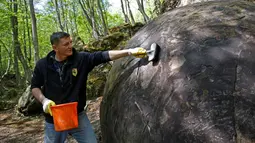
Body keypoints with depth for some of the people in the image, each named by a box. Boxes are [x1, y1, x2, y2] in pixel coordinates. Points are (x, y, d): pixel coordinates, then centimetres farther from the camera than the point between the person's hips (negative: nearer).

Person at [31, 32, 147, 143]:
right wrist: (43, 100, -15)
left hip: (78, 116, 0)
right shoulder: (42, 65, -7)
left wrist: (129, 52, -25)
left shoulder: (81, 59, -9)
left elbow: (103, 56, -17)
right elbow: (34, 87, 4)